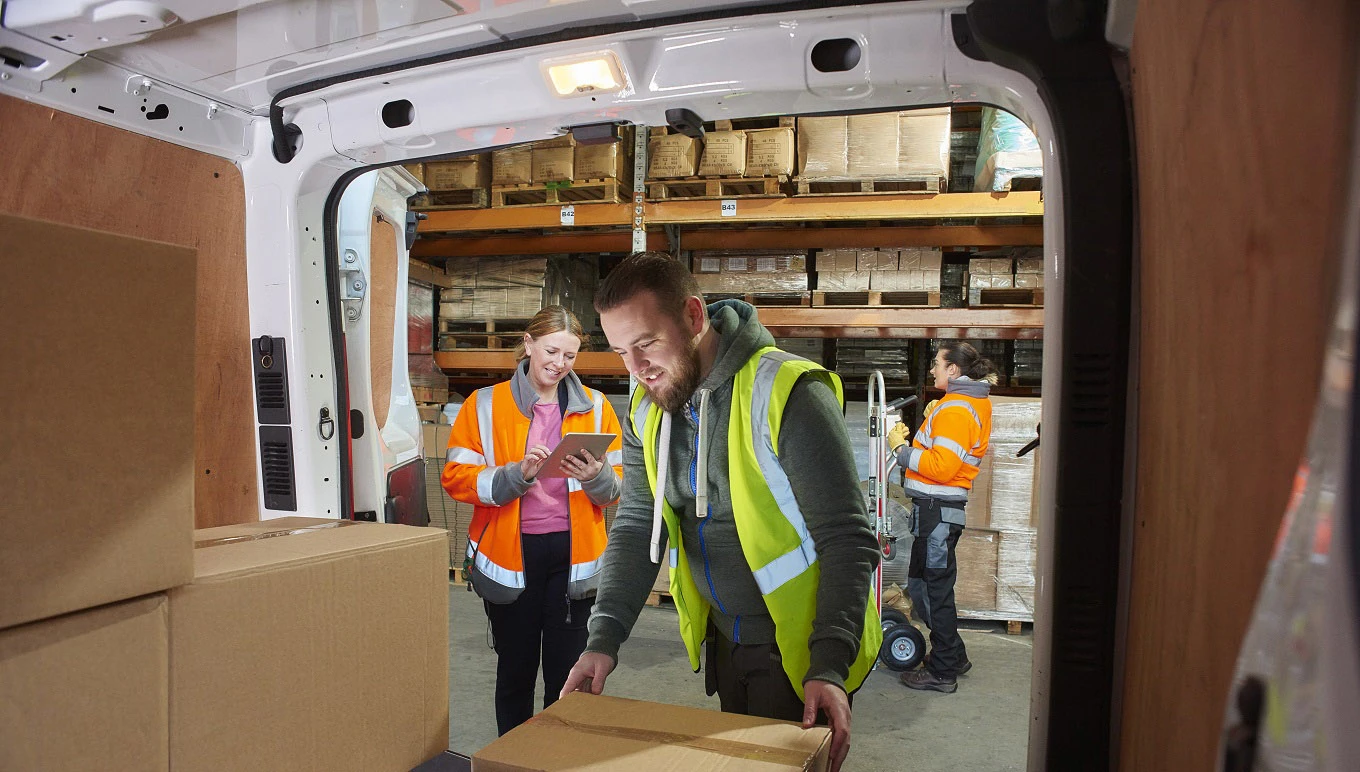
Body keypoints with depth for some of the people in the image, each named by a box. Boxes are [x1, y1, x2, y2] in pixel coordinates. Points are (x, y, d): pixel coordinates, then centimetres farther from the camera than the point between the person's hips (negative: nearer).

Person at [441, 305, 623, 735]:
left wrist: (597, 477, -17)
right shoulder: (485, 405, 2)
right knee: (515, 671, 13)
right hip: (510, 555, 0)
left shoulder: (595, 407, 6)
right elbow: (456, 478, -5)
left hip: (571, 554, 1)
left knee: (567, 673, 6)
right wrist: (517, 474, -19)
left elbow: (615, 490, 6)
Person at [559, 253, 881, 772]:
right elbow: (636, 527, 0)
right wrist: (603, 640, -10)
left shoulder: (787, 393, -23)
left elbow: (847, 540, -23)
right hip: (723, 642, 7)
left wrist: (830, 667, -28)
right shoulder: (646, 411, -2)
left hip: (797, 650, -6)